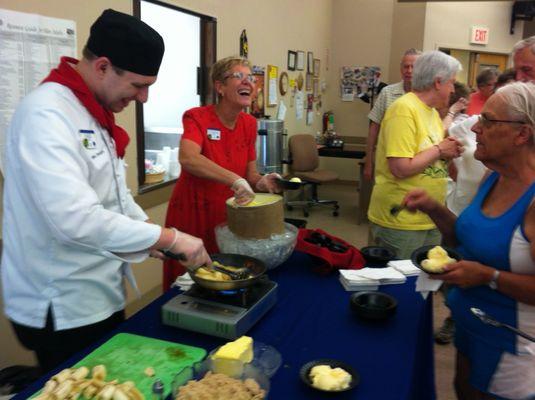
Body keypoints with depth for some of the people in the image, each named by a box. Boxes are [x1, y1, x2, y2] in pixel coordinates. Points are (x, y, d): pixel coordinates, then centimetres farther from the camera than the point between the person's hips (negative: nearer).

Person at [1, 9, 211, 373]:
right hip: (63, 311, -9)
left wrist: (158, 239, 6)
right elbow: (75, 218, -34)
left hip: (101, 297, 9)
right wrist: (170, 238, -26)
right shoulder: (46, 114, -23)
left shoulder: (95, 114, 9)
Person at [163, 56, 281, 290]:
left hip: (229, 218, 5)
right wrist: (235, 180, -43)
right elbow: (187, 158, -34)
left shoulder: (249, 124, 2)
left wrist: (261, 183, -14)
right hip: (192, 217, -5)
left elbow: (250, 174, 8)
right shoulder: (197, 117, -14)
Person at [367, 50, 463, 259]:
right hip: (401, 221, -9)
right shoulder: (404, 109, -16)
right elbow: (401, 169, -24)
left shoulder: (432, 111, 11)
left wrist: (448, 151, 0)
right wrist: (439, 150, -12)